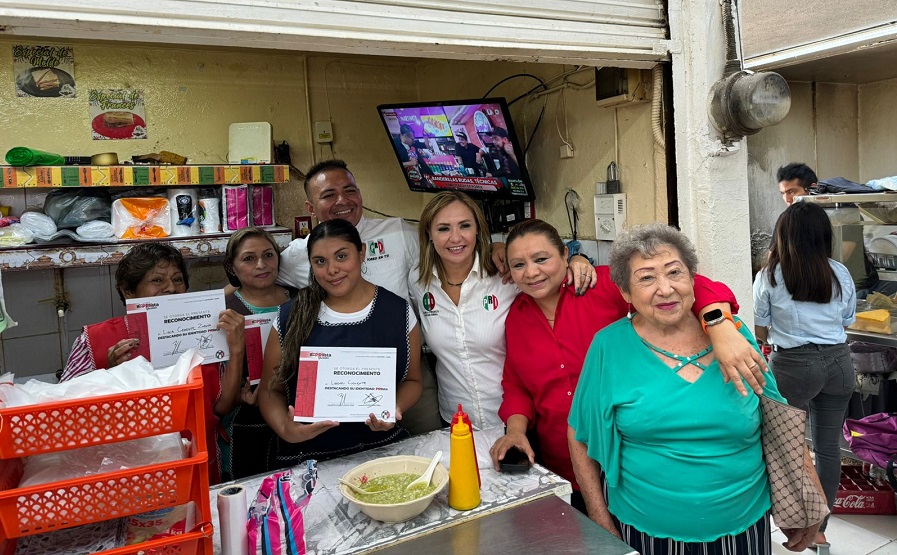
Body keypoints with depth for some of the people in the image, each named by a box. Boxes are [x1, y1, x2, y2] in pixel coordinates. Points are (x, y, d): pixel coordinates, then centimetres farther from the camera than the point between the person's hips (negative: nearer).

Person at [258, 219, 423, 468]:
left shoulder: (397, 312, 1)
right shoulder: (291, 317, 1)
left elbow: (411, 380, 12)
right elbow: (271, 390, 8)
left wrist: (395, 409, -10)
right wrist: (285, 430, -12)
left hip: (380, 446, 0)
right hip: (305, 455, 0)